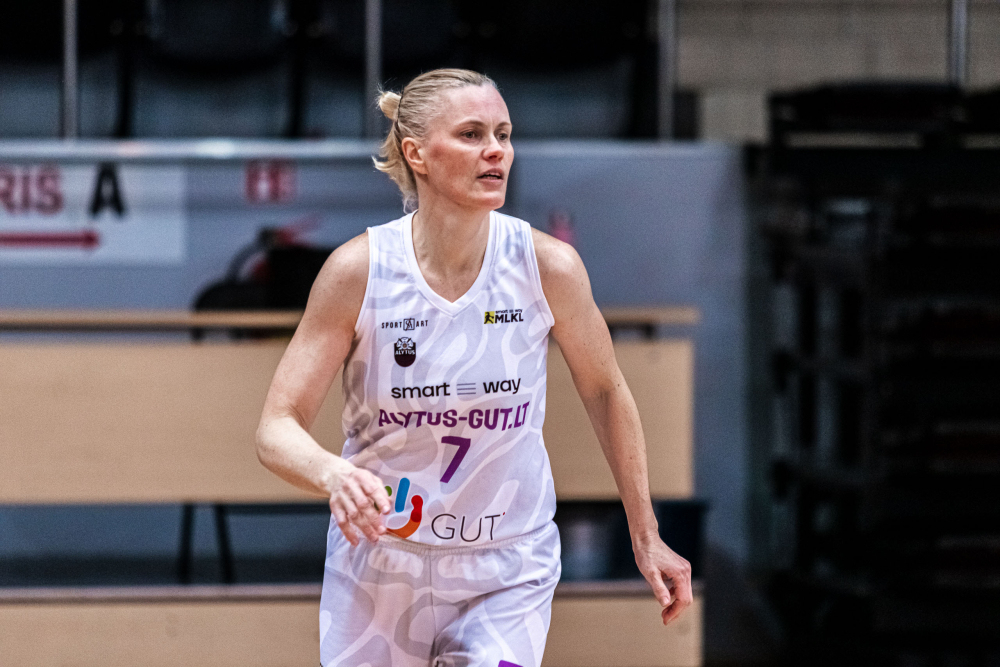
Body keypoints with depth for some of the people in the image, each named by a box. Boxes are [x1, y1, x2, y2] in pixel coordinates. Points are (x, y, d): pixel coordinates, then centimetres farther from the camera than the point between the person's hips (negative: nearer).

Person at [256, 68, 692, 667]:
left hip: (509, 577, 0)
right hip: (379, 567, 0)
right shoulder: (359, 269, -14)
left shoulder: (549, 266, -11)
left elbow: (604, 390, 6)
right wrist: (333, 475, -33)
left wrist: (645, 534, 9)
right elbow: (278, 427, -11)